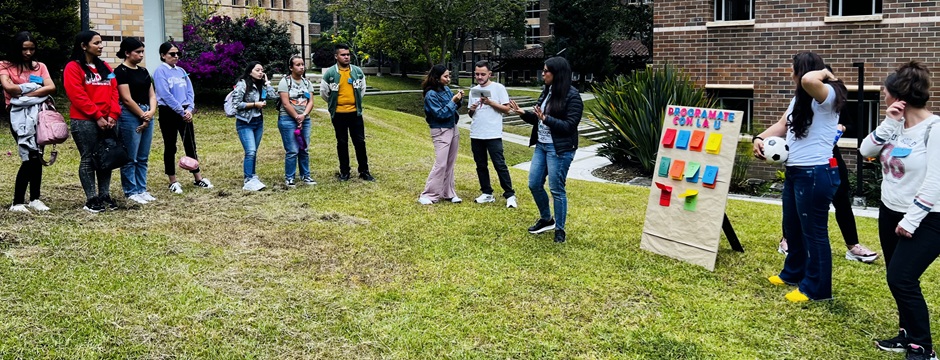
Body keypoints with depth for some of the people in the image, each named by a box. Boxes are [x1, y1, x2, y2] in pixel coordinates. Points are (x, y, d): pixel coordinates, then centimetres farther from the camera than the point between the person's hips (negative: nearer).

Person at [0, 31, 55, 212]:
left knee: (36, 156, 6)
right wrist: (34, 88, -4)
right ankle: (17, 202, -6)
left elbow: (51, 88, -4)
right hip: (19, 114, -4)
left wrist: (25, 93, -12)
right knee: (31, 156, -14)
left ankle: (35, 199, 15)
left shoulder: (39, 66, 13)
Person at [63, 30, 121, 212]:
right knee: (88, 159, -2)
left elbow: (114, 92, 10)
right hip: (84, 121, -6)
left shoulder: (105, 67, 15)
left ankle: (105, 196, 17)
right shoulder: (73, 67, -4)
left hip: (107, 121, 6)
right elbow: (77, 95, -12)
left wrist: (113, 115, -4)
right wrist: (97, 116, -15)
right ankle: (91, 199, 3)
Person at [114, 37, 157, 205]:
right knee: (130, 158, -1)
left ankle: (142, 190, 17)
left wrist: (151, 111, -6)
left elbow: (152, 95, 12)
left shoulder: (143, 71, 14)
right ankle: (131, 192, 6)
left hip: (147, 116, 8)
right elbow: (127, 99, -13)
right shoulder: (121, 71, -8)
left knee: (143, 158, 11)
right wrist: (143, 116, -8)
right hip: (130, 116, -8)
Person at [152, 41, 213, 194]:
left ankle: (198, 178, 16)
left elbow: (190, 91, 7)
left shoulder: (181, 71, 11)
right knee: (170, 147, 3)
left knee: (190, 145, 9)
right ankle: (173, 182, 10)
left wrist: (189, 109, -9)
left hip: (185, 113, 6)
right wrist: (181, 111, -17)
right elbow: (165, 95, -17)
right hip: (168, 113, -6)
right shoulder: (160, 71, -9)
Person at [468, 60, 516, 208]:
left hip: (493, 135, -5)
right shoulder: (473, 90, 12)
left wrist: (490, 102, -16)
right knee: (481, 165, 10)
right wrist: (472, 110, -7)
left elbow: (506, 108, -5)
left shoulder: (498, 88, -3)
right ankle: (487, 193, 19)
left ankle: (510, 195, 0)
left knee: (500, 165, -5)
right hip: (476, 135, 6)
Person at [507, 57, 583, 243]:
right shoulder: (547, 91, 9)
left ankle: (560, 229, 16)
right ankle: (546, 219, 33)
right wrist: (523, 113, 0)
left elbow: (569, 126, -19)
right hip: (541, 145, 8)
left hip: (560, 149, -8)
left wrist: (546, 119, -26)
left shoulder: (572, 96, -15)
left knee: (556, 189, 0)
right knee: (534, 184, 12)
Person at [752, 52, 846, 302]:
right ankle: (793, 273, 39)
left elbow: (809, 80, -38)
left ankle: (816, 288, 12)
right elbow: (782, 126, 18)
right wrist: (760, 138, 0)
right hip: (794, 173, 10)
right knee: (792, 228, 22)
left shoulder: (827, 96, -15)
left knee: (813, 231, 1)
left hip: (817, 174, -10)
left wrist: (825, 73, -16)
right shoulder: (799, 99, 16)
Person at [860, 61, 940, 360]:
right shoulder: (897, 125, 5)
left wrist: (912, 220, -20)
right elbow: (865, 151, -2)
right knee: (899, 280, 13)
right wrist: (889, 123, -12)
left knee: (901, 279, -11)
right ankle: (908, 335, 27)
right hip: (890, 213, 8)